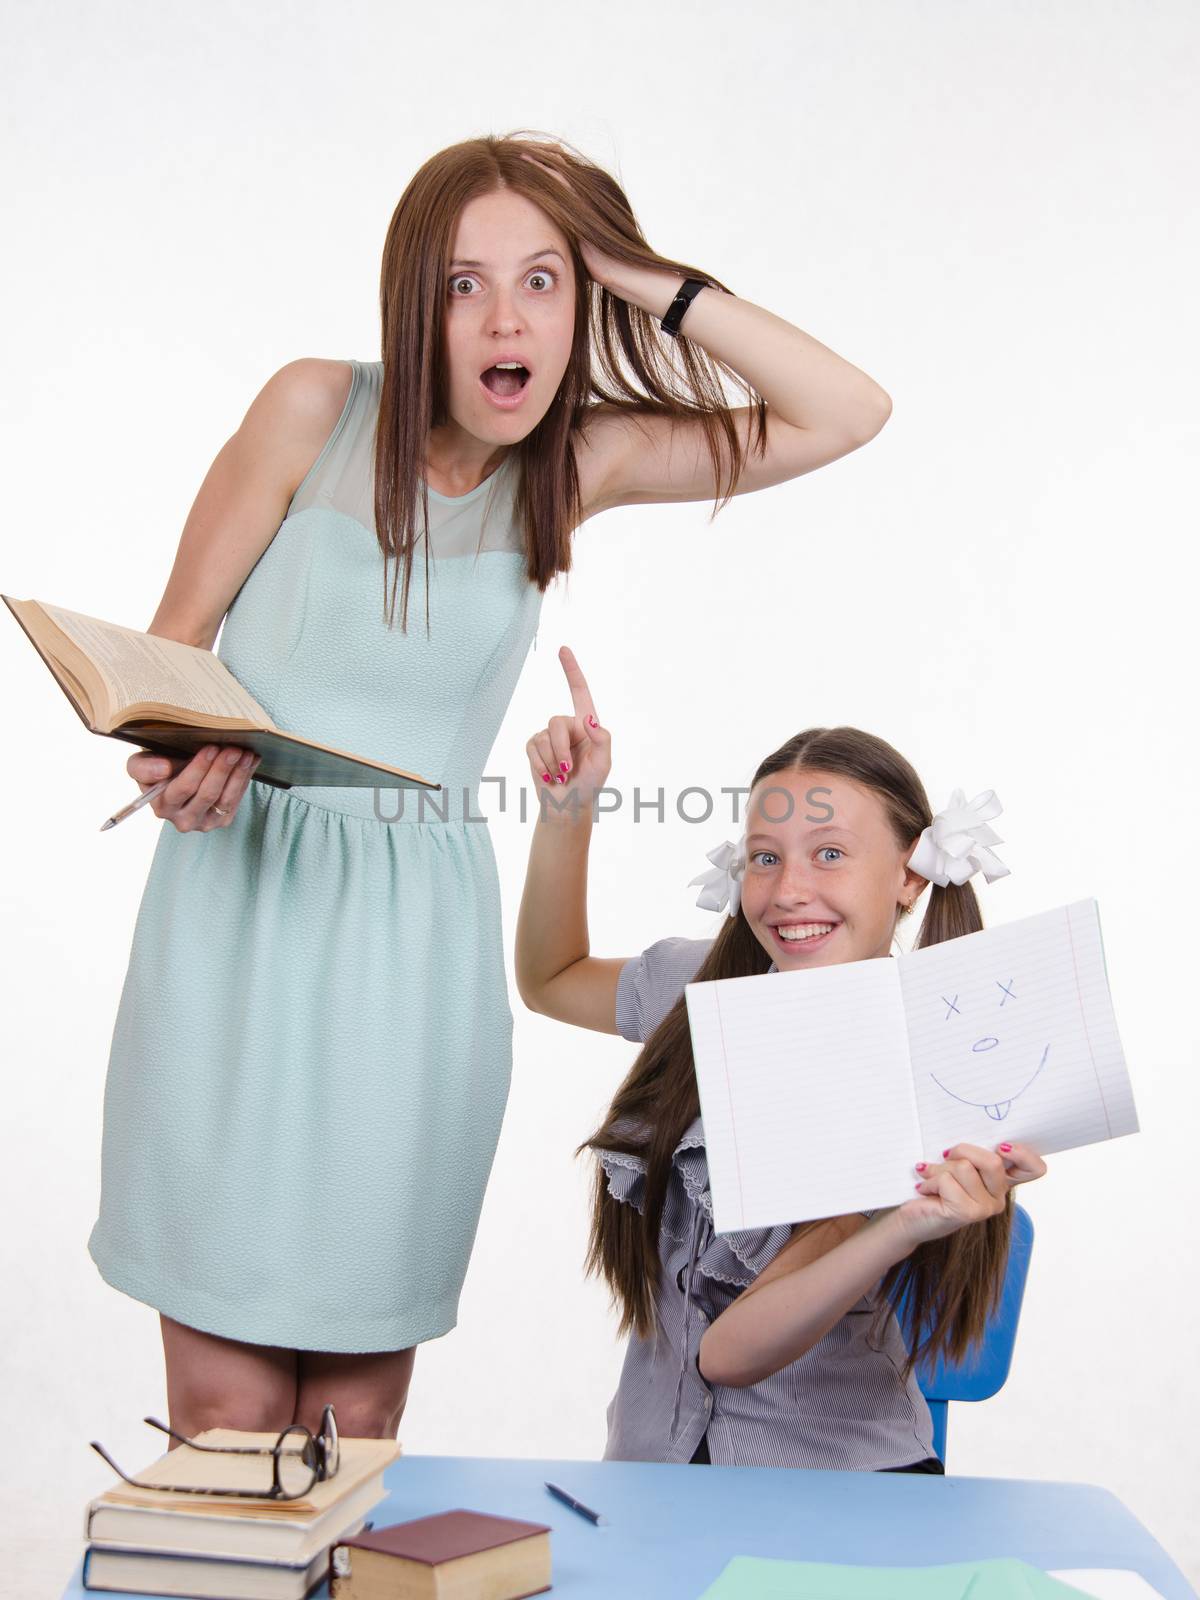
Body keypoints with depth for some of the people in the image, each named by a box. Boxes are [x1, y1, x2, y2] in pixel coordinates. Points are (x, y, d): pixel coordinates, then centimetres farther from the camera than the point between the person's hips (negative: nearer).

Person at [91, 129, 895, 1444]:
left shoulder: (581, 462, 3)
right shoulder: (317, 410, -2)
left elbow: (847, 413, -1)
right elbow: (174, 637, 4)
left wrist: (654, 286, -5)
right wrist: (175, 758, -17)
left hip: (413, 935, 2)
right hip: (240, 901, -1)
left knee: (363, 1409, 9)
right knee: (227, 1411, 1)